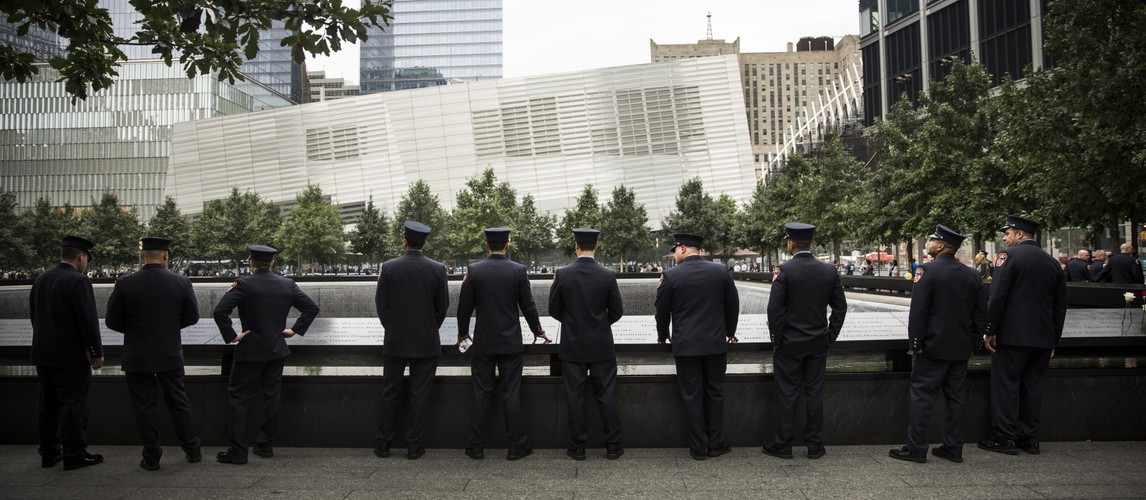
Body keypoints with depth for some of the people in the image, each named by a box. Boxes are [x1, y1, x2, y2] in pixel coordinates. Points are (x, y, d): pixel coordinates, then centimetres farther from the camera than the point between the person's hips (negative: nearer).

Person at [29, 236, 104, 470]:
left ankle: (49, 453, 21)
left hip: (43, 354, 8)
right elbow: (88, 321, -18)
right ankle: (74, 454, 3)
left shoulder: (41, 279, 8)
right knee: (74, 404, -1)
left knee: (48, 405, 13)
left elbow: (34, 316, 14)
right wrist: (97, 352, -10)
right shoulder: (79, 281, -16)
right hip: (71, 355, -8)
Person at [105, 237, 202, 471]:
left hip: (137, 357, -1)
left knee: (144, 406, 9)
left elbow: (113, 322, -4)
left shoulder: (125, 283, -11)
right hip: (171, 355, 1)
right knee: (178, 402, 14)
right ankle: (192, 450, 22)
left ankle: (151, 457, 15)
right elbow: (192, 317, 1)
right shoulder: (181, 283, -8)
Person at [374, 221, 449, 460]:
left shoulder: (388, 267, -6)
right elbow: (442, 306, 1)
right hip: (426, 342, -1)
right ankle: (414, 446, 9)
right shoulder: (437, 269, -6)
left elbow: (381, 304, 0)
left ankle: (383, 444, 18)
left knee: (390, 393, 11)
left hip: (394, 341, 1)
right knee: (420, 394, 5)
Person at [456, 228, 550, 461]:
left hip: (483, 343, 0)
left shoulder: (474, 271, -5)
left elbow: (464, 307, 0)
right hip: (511, 343, 0)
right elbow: (528, 306, -1)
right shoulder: (518, 270, -6)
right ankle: (516, 445, 10)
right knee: (511, 394, 5)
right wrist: (537, 330, 16)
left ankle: (476, 446, 12)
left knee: (481, 394, 7)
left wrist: (462, 333, 17)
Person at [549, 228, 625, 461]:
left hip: (572, 346, 0)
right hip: (601, 346, 0)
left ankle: (577, 447, 13)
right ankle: (613, 446, 14)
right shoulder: (607, 275, -8)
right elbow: (617, 312, -1)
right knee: (607, 397, 8)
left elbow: (554, 310, -3)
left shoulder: (562, 275, -9)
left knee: (575, 397, 7)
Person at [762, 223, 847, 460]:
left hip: (789, 343, -4)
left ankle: (783, 445, 12)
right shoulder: (829, 271, 1)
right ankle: (815, 445, 16)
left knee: (786, 394, 5)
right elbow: (840, 307, 5)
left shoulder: (784, 270, -14)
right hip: (818, 343, 4)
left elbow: (774, 308, -16)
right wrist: (830, 336, 11)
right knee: (815, 393, 10)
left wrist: (776, 339, -4)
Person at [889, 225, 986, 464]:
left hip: (932, 346, -6)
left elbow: (918, 310, -16)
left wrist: (915, 342, -9)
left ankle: (916, 448, 1)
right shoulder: (972, 275, 7)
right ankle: (953, 448, 17)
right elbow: (981, 314, 10)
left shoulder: (927, 271, -13)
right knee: (956, 397, 12)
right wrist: (972, 342, 15)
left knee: (921, 396, -1)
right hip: (961, 348, 6)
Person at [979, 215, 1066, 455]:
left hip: (1012, 335, -6)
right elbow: (1060, 304, 13)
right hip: (1043, 337, 6)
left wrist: (990, 330, -8)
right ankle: (1030, 438, 17)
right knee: (1033, 387, 12)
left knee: (1005, 385, 0)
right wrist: (1054, 339, 18)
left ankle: (1004, 438, 2)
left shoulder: (1008, 255, -8)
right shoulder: (1052, 262, 12)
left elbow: (997, 297, -15)